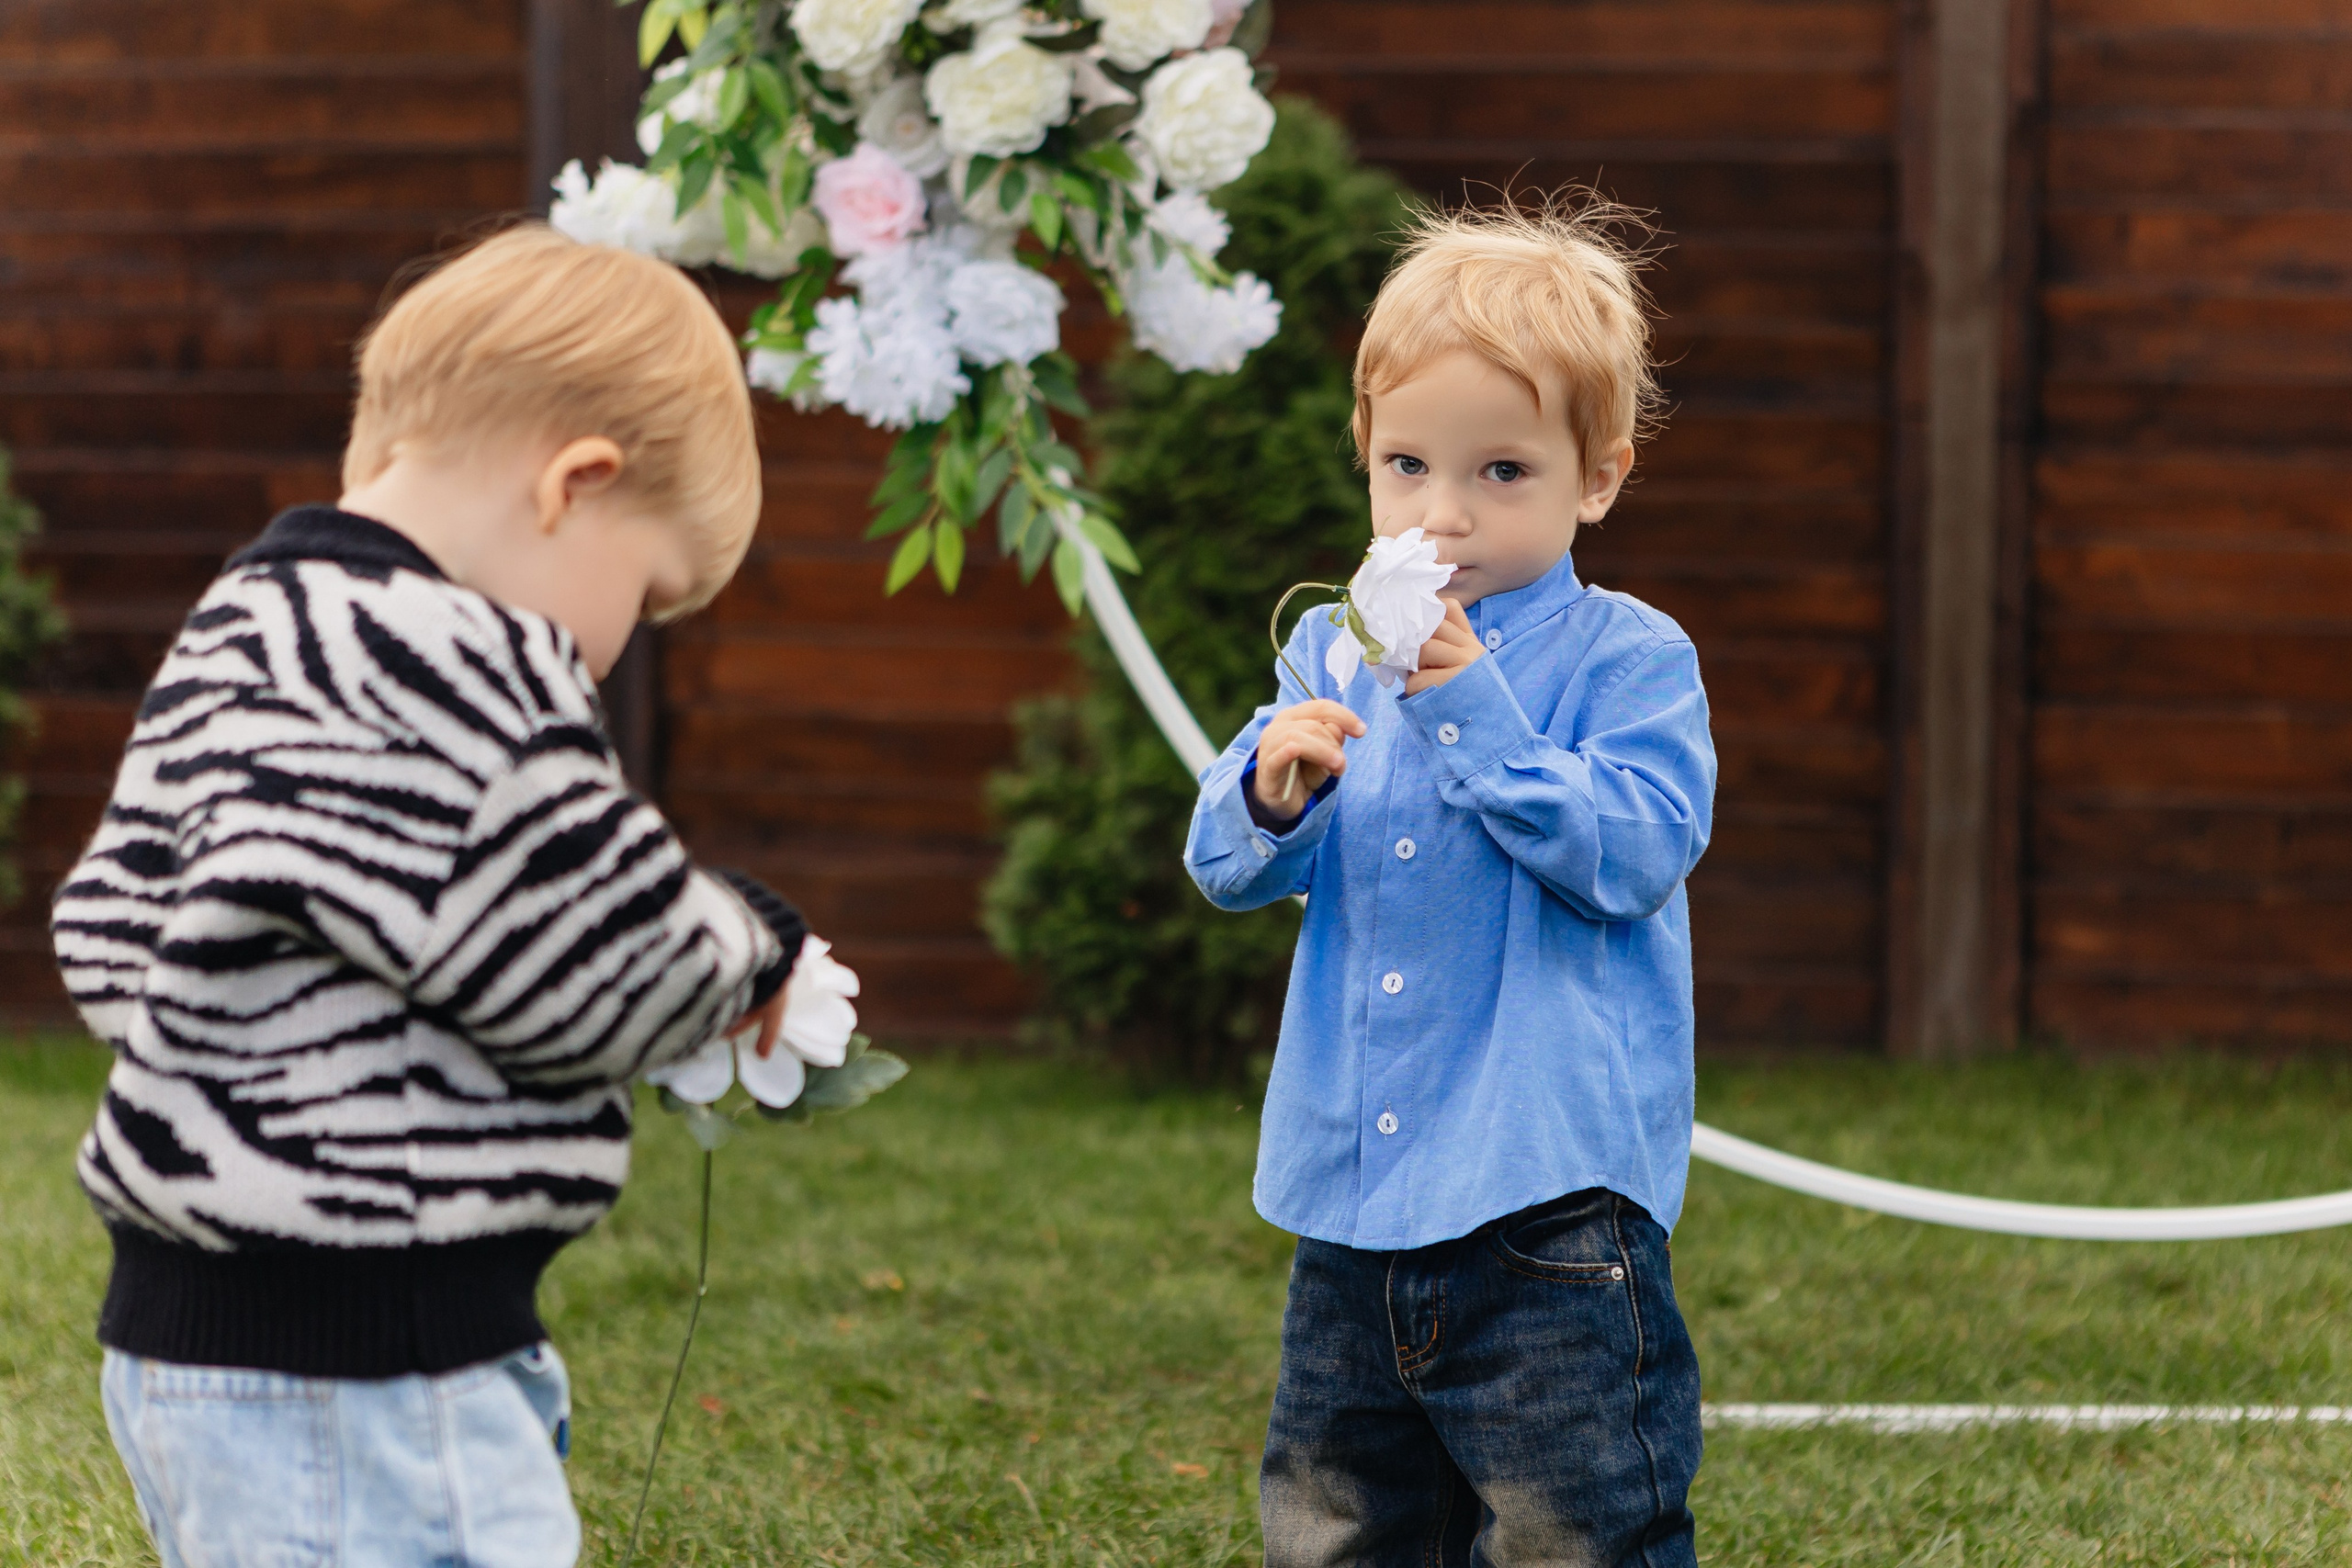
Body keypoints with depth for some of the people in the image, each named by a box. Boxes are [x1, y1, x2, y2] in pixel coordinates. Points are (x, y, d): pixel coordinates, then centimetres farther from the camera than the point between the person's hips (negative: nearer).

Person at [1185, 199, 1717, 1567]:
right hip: (1356, 1196, 6)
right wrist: (1272, 790, -16)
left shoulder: (1629, 660, -5)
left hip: (1550, 1197, -6)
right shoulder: (1333, 654, 10)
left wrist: (1476, 709, -22)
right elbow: (1226, 867, 7)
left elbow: (1631, 853, -18)